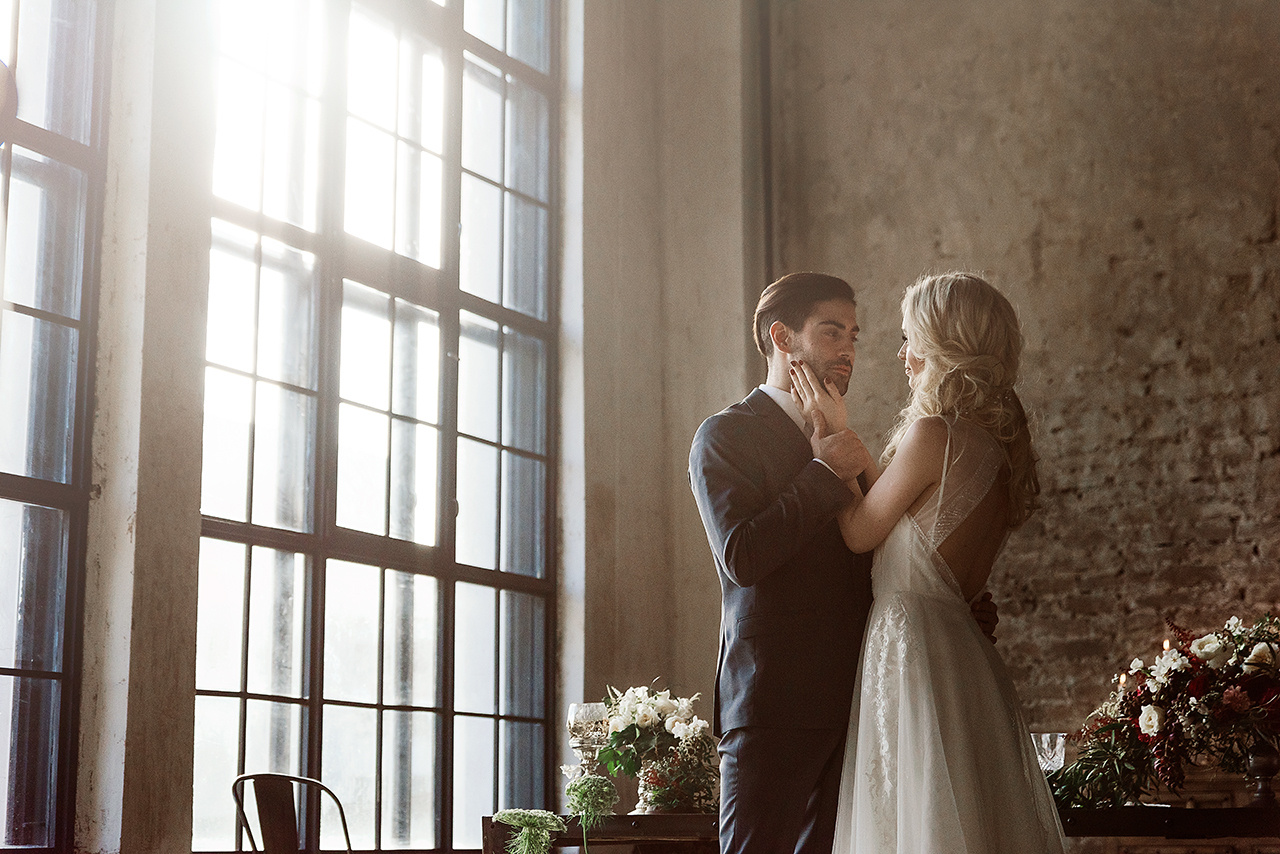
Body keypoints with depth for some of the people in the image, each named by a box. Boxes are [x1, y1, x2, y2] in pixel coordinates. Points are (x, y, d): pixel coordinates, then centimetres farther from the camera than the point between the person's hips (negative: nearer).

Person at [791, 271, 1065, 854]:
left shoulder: (933, 432, -16)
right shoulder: (1001, 439, 10)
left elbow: (860, 533, -6)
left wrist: (832, 434, 5)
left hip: (912, 647, -9)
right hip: (963, 646, 9)